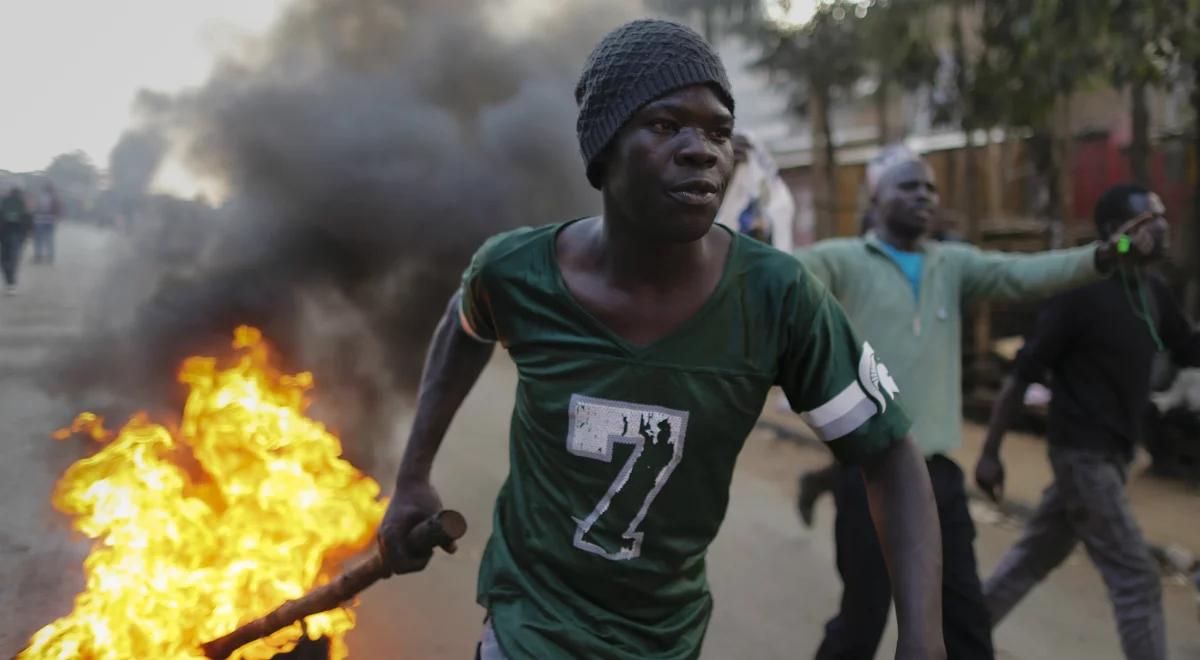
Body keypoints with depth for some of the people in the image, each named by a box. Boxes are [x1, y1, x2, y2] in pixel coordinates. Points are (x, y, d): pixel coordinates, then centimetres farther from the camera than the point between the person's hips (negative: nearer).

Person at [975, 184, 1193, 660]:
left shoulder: (1152, 292, 6)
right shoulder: (1083, 292, -17)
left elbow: (1190, 351, 17)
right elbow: (1022, 375, -15)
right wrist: (990, 452, -14)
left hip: (1110, 451, 8)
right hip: (1083, 452, -8)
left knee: (1036, 556, 17)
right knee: (1135, 578, -5)